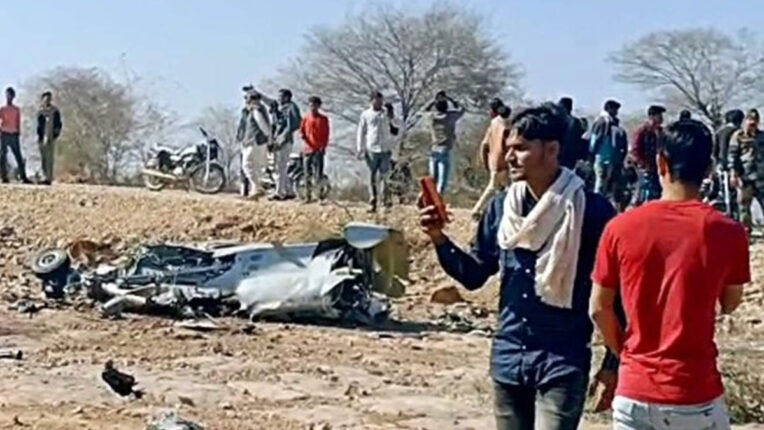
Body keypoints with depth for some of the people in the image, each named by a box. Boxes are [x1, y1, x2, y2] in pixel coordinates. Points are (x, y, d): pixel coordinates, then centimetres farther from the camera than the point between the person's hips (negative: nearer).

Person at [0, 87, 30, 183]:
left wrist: (18, 132, 4)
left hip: (14, 135, 2)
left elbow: (18, 122, 11)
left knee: (18, 156, -2)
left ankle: (23, 177, -5)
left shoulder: (16, 109, 10)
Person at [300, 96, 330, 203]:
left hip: (319, 149, -3)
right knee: (308, 173, 4)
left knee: (319, 173, -9)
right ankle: (308, 195, 11)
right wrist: (304, 137, -9)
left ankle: (321, 194, 0)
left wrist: (323, 147, -8)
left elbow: (326, 134, 1)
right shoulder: (306, 118, 7)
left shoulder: (323, 119, 1)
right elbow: (301, 131, 13)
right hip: (308, 148, 3)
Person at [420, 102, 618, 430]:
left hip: (562, 362, -6)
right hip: (508, 357, 6)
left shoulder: (590, 210, -12)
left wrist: (614, 362, -5)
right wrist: (439, 239, -7)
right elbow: (474, 274, 10)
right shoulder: (502, 207, 3)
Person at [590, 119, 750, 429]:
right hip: (696, 394, -2)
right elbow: (729, 304, 7)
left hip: (634, 391, 2)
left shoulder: (621, 227, -5)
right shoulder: (727, 232, -9)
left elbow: (599, 309, 2)